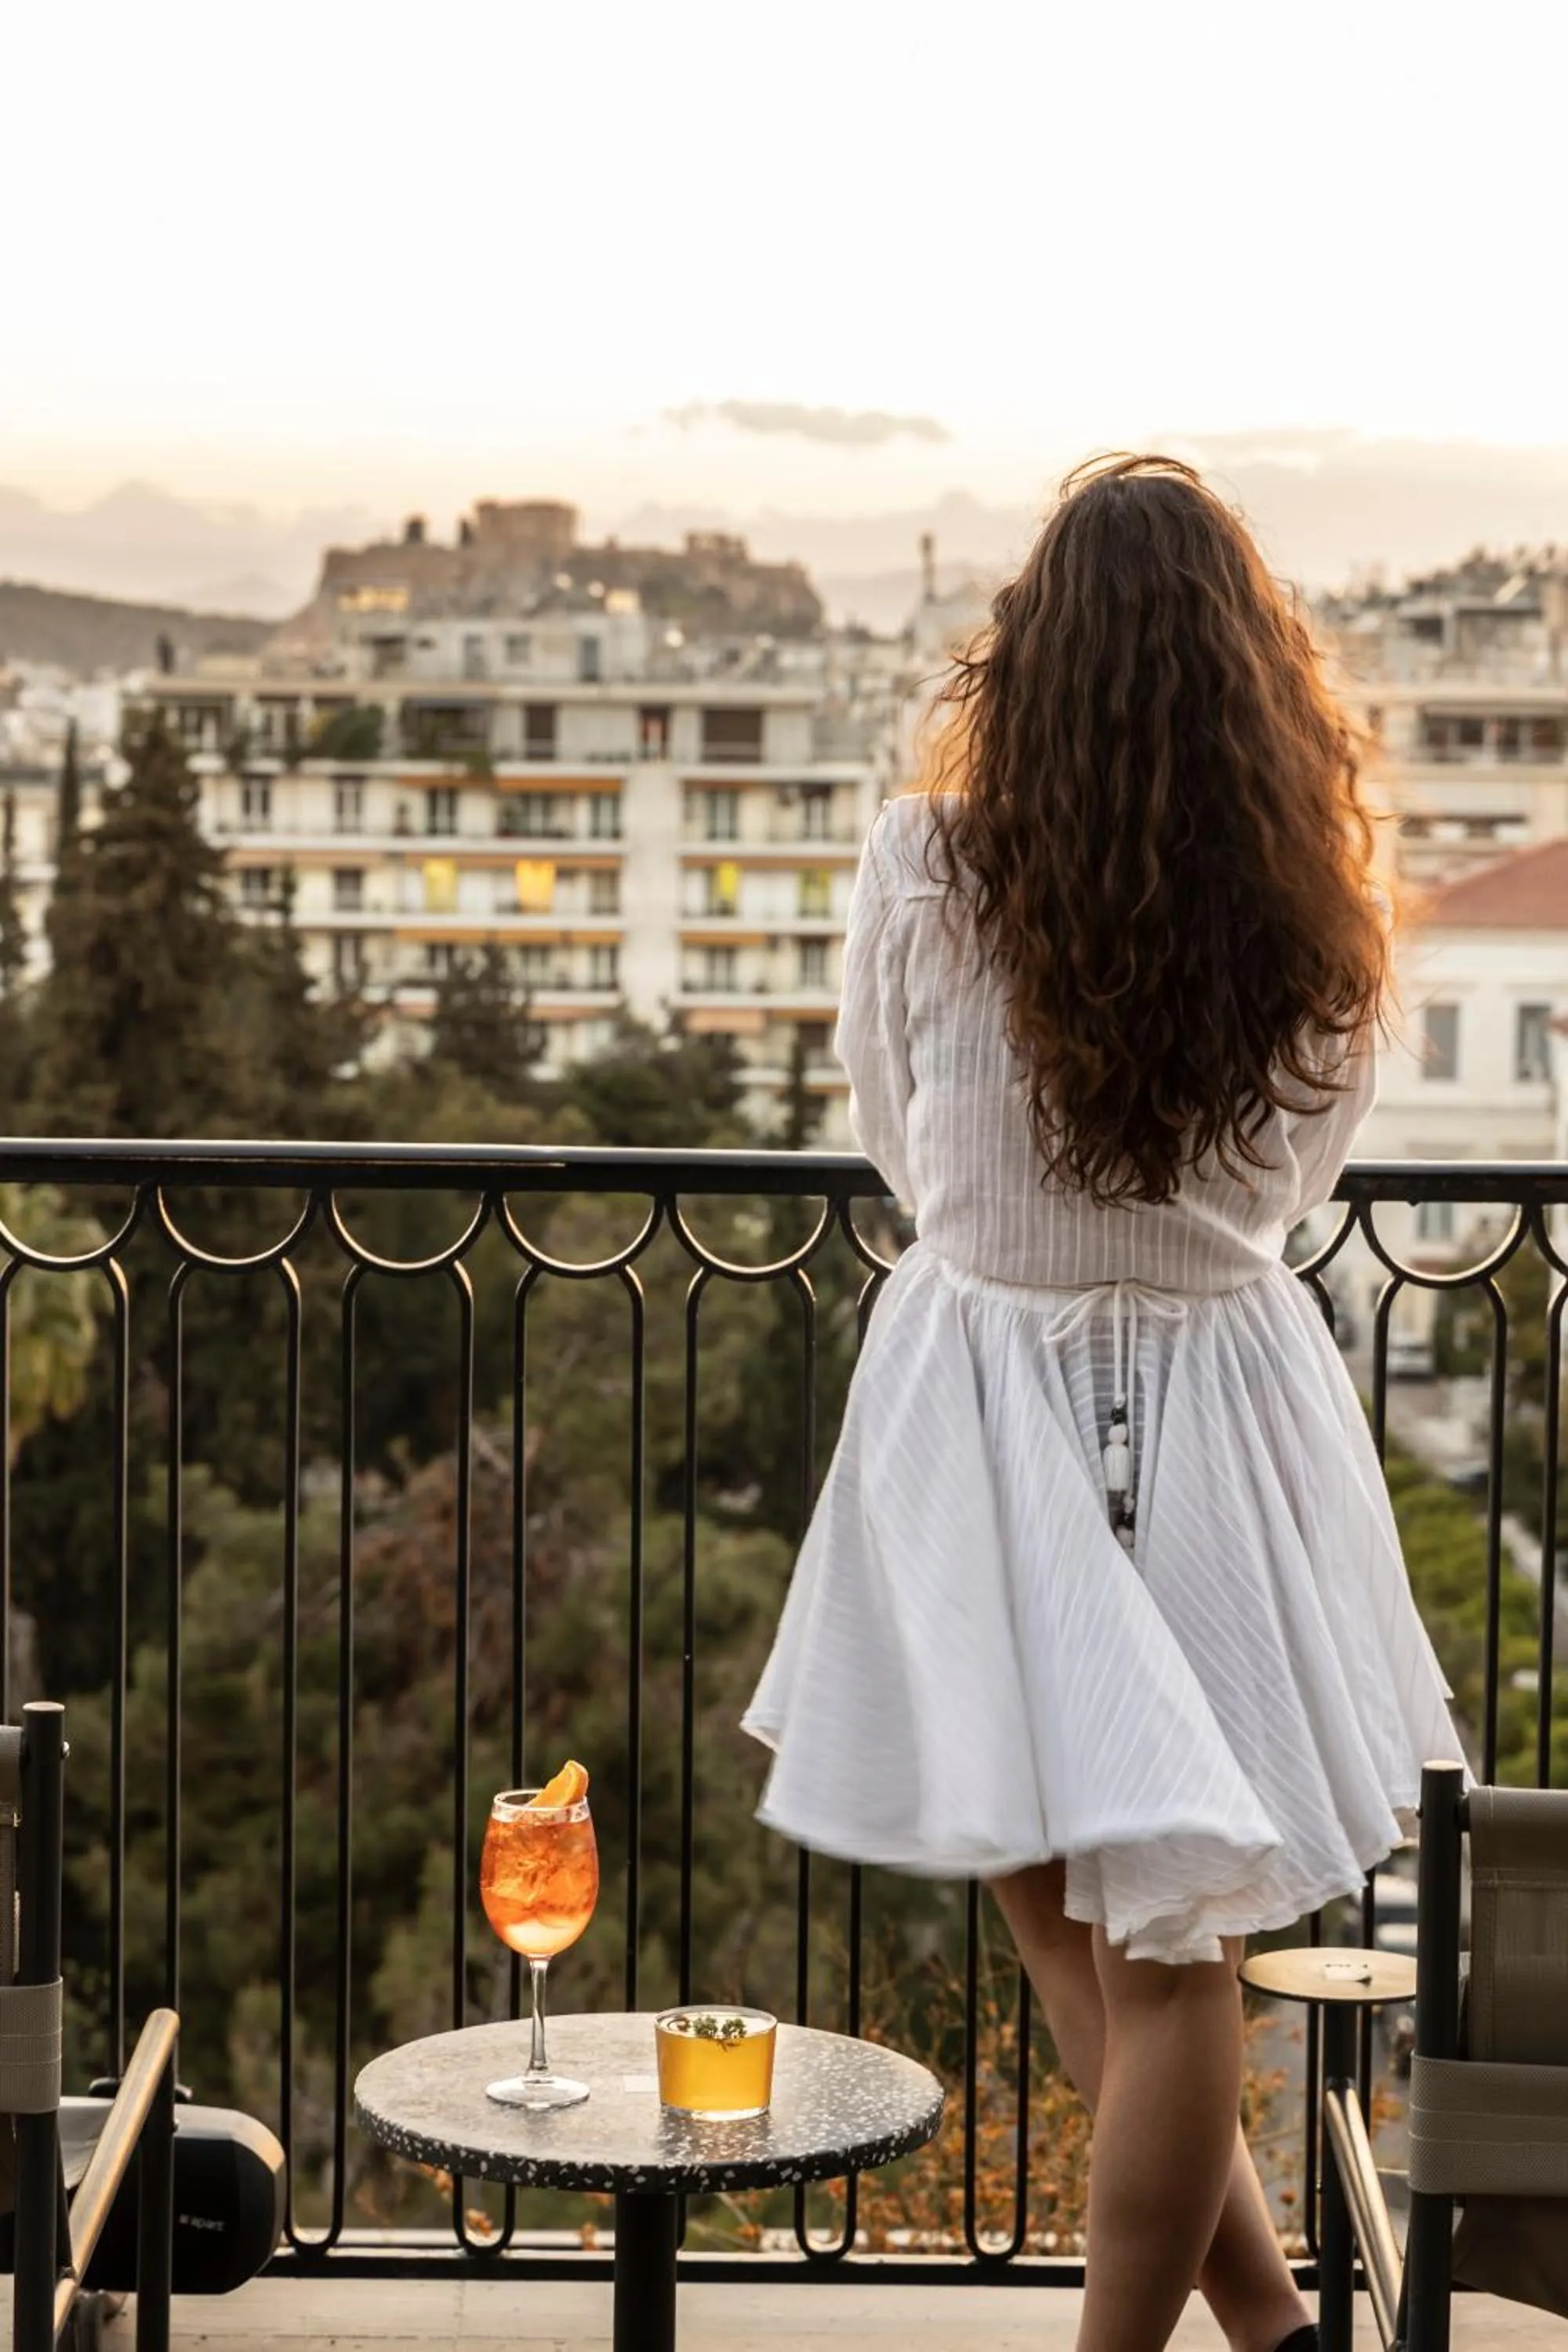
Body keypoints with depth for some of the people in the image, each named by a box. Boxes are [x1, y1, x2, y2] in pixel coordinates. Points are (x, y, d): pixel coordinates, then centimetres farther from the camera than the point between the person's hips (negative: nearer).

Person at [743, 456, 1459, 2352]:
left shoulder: (926, 870, -15)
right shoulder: (1318, 905, -8)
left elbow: (891, 1141, 2)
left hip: (987, 1394, -2)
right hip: (1231, 1396, 2)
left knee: (1070, 1919, 13)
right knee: (1166, 1935, 15)